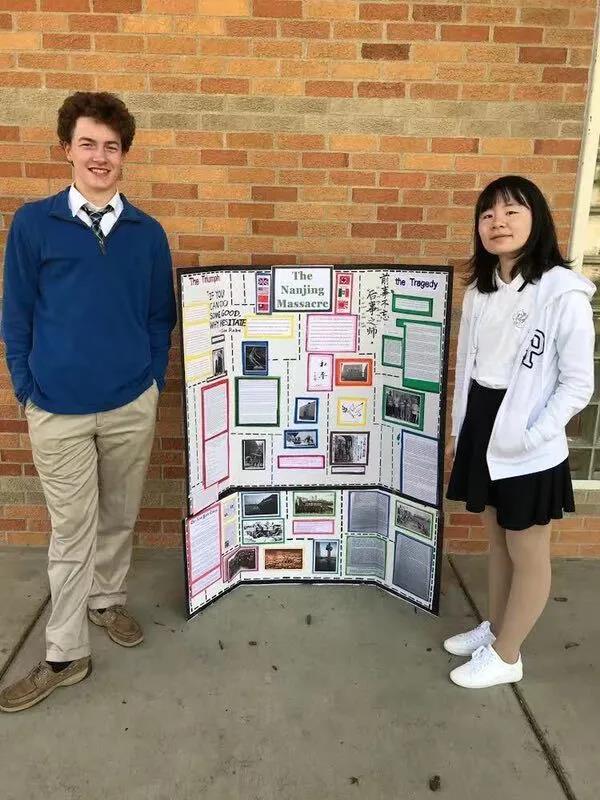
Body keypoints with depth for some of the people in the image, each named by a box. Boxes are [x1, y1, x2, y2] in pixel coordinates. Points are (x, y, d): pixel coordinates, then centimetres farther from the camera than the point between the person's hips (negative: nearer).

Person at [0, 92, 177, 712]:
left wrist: (152, 382, 4)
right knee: (72, 531, 6)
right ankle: (65, 653, 22)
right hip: (58, 410, -2)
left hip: (132, 406, 2)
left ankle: (107, 600, 40)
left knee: (119, 518, 16)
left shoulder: (147, 233, 3)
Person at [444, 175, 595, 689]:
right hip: (482, 429, 7)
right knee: (497, 539, 22)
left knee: (527, 554, 11)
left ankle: (506, 656, 29)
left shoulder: (563, 292, -17)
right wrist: (459, 430, 14)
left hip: (527, 444, -7)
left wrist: (529, 436, -20)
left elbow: (578, 384, -15)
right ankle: (495, 628, 42)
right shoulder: (480, 289, 5)